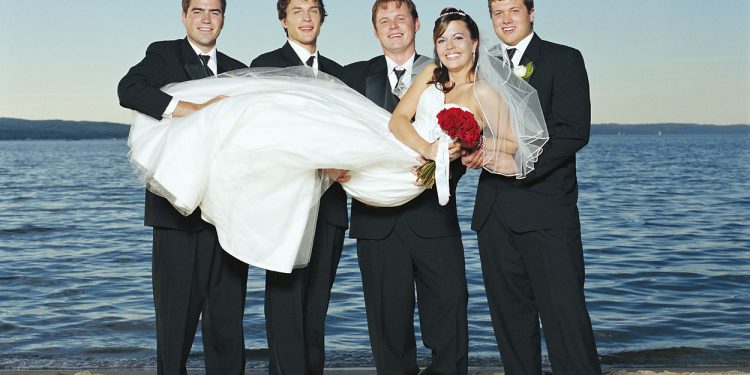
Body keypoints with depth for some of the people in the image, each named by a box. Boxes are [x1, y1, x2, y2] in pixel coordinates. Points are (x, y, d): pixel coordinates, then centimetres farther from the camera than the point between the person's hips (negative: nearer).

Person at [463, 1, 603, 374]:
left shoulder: (564, 60, 3)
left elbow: (573, 132, -9)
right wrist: (469, 152, -9)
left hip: (546, 207, -5)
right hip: (494, 212, 5)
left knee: (564, 312, -9)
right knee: (510, 315, 9)